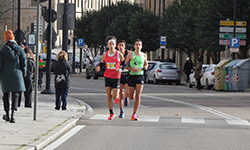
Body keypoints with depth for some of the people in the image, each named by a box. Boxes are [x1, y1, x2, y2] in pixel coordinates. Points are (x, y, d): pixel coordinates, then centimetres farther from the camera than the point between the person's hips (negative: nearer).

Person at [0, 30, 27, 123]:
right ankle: (12, 115, -16)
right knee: (15, 95, -2)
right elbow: (23, 62, 0)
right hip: (16, 75, 0)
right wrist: (23, 74, 10)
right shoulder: (19, 49, -1)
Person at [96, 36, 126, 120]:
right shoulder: (104, 55, 1)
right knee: (108, 96, 1)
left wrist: (121, 69, -15)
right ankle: (111, 114, 11)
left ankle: (117, 97, 31)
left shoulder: (119, 55, -5)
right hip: (107, 77, 2)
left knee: (114, 96, -8)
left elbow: (124, 65, 6)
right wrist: (99, 69, -16)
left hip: (116, 77, -2)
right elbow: (102, 67, 7)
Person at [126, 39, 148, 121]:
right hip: (132, 76, -1)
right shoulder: (130, 55, 0)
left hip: (140, 76, 1)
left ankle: (134, 114, -10)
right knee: (131, 97, 2)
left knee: (138, 95, -12)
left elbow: (146, 63, 27)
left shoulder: (144, 55, 10)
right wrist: (132, 69, -16)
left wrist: (146, 67, 3)